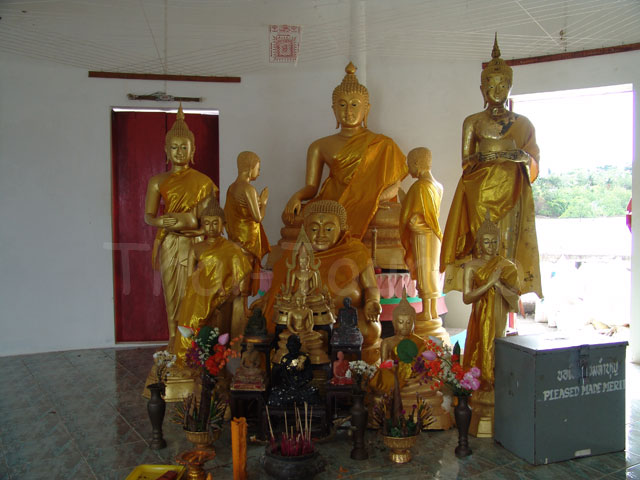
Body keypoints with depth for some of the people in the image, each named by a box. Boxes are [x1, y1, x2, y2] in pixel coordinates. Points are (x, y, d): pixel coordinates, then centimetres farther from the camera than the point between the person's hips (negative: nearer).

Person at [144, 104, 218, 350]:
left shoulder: (203, 181, 4)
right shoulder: (158, 181, 7)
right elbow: (149, 216, 2)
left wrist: (191, 222, -14)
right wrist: (165, 222, -17)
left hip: (194, 244, -1)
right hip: (169, 245, 2)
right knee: (172, 292, 4)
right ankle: (174, 340, 13)